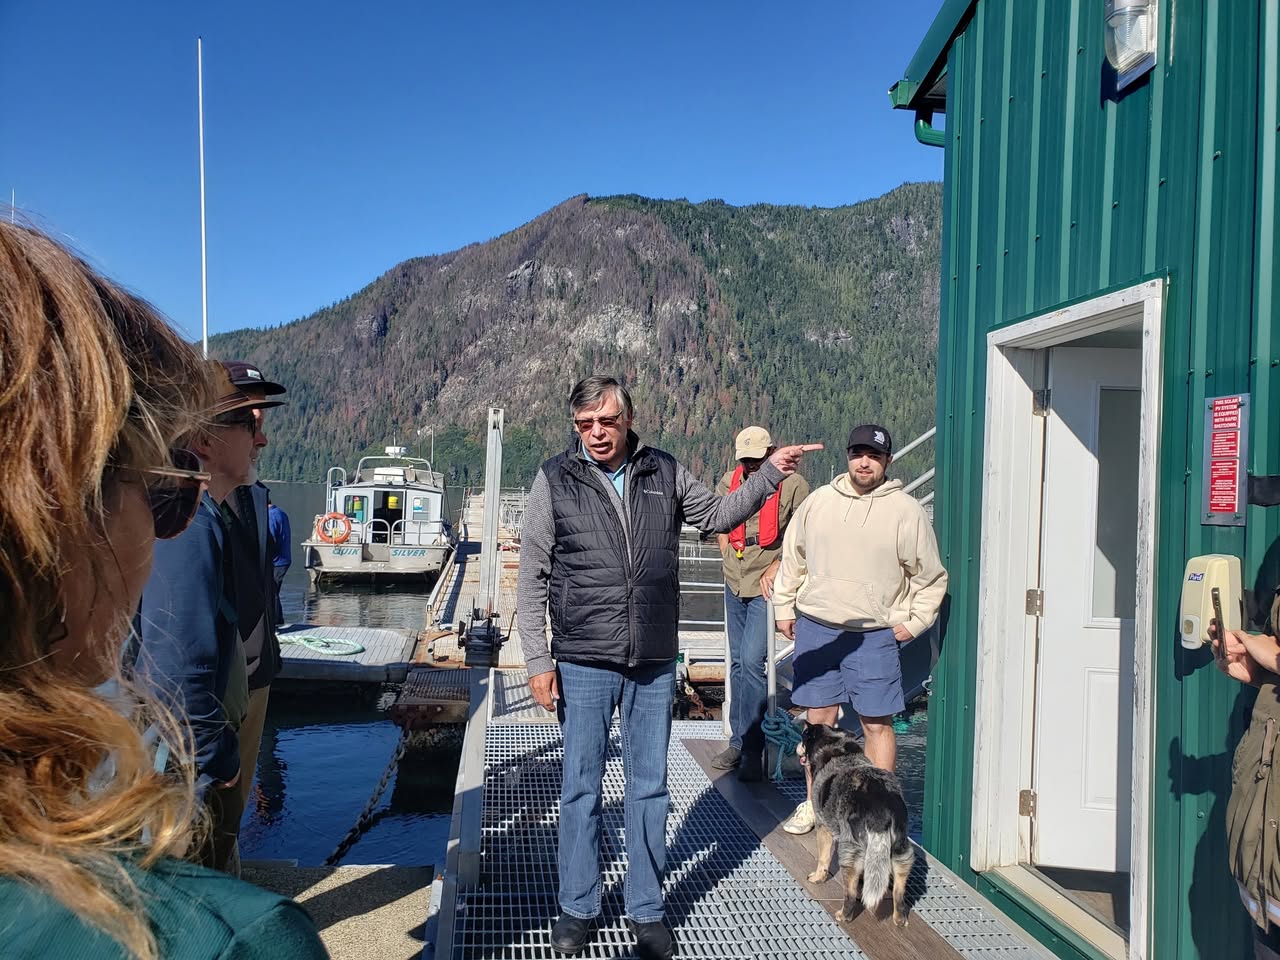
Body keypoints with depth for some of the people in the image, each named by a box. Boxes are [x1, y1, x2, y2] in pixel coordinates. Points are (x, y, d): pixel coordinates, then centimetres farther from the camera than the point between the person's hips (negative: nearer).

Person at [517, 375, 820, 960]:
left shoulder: (664, 473, 4)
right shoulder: (555, 480, -4)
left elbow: (719, 515, 19)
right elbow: (532, 578, -2)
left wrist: (770, 473, 7)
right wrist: (538, 660, -6)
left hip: (654, 664, 2)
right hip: (584, 664, -2)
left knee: (649, 787, 11)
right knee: (580, 787, 8)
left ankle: (646, 910, 27)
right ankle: (578, 908, 26)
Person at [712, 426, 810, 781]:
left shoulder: (793, 485, -10)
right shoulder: (729, 482, 5)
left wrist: (778, 565, -13)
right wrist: (729, 558, 10)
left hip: (767, 586, -6)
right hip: (735, 584, 6)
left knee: (751, 661, -15)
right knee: (738, 662, 12)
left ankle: (752, 748, -5)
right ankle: (738, 741, 23)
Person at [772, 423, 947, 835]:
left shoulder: (906, 511, -3)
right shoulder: (818, 501, 5)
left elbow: (931, 577, 4)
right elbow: (793, 557, 15)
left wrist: (913, 623, 0)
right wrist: (784, 606, 14)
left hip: (874, 634, -2)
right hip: (815, 627, 3)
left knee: (877, 724, 1)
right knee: (819, 718, 11)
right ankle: (815, 803, 24)